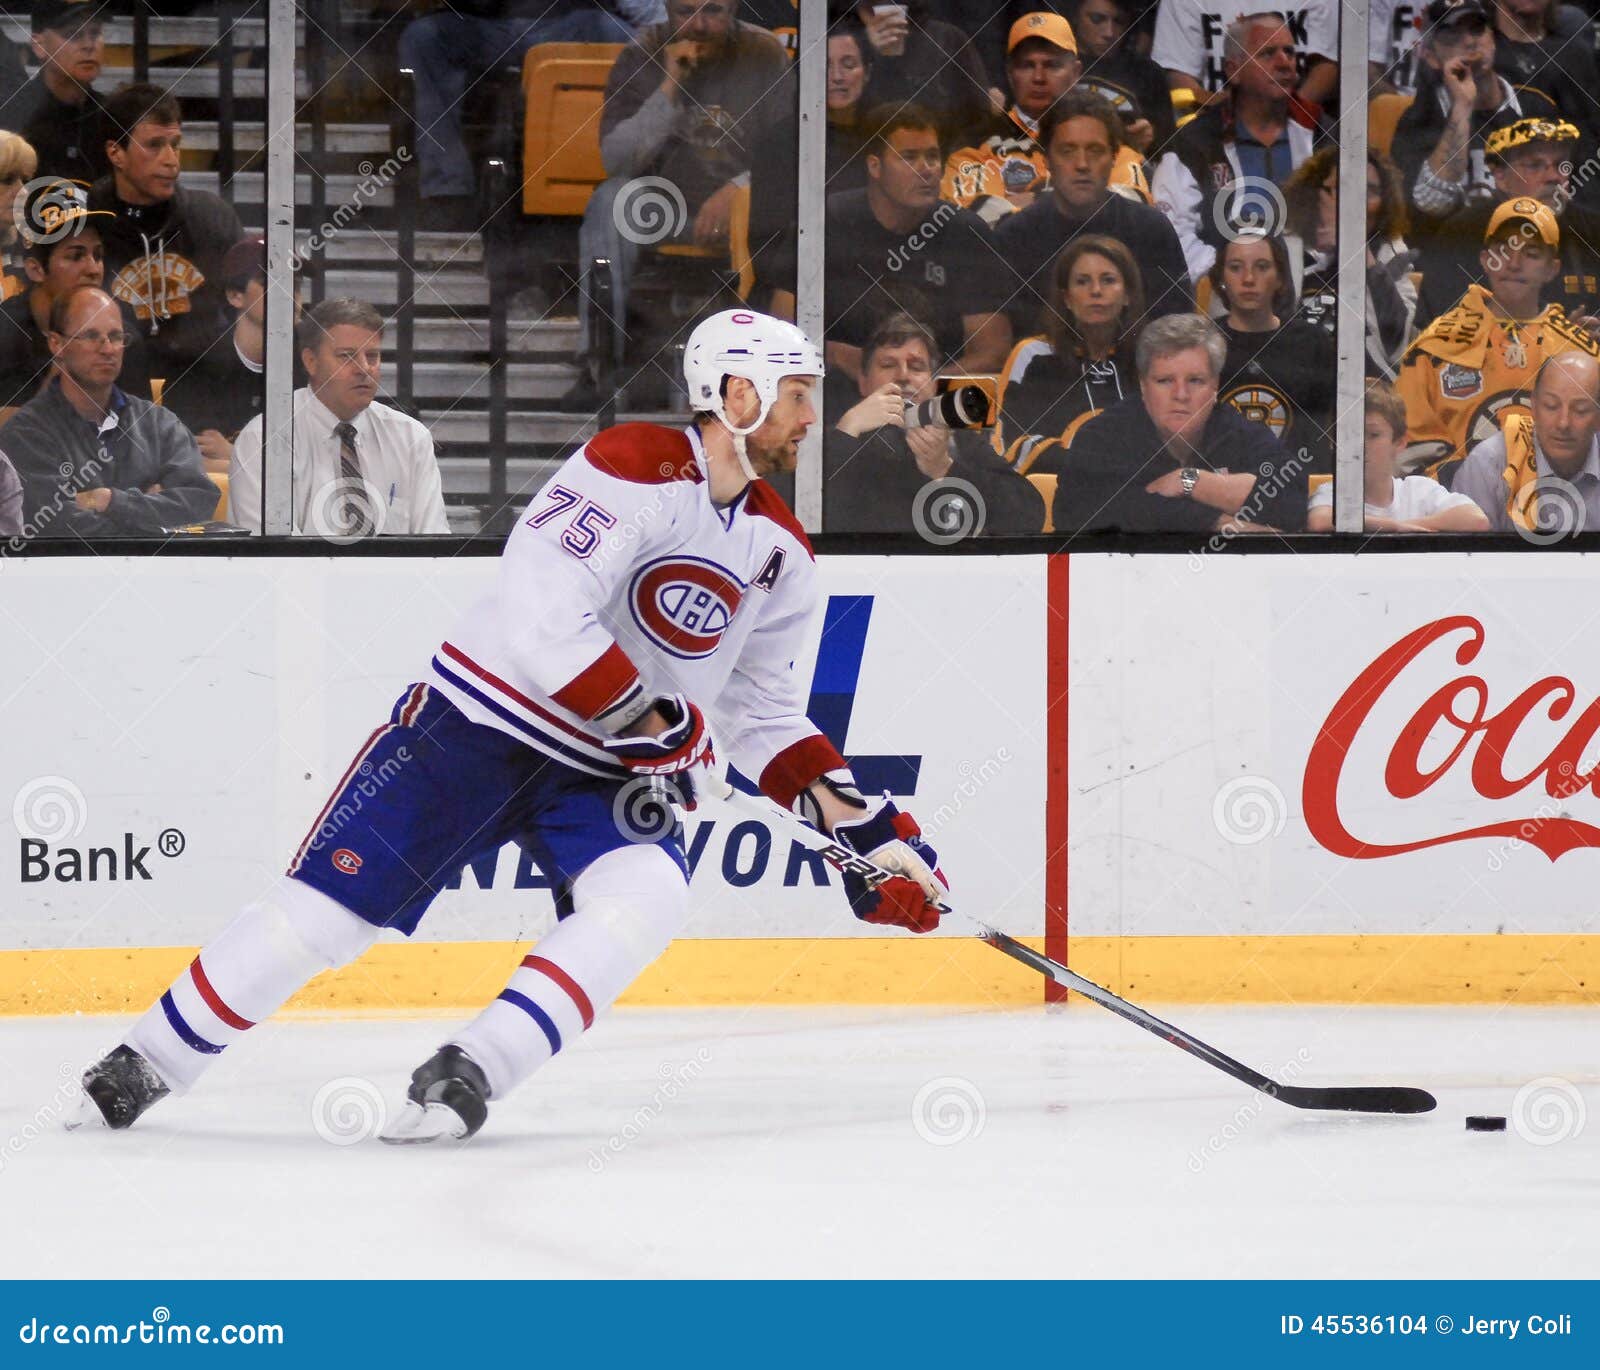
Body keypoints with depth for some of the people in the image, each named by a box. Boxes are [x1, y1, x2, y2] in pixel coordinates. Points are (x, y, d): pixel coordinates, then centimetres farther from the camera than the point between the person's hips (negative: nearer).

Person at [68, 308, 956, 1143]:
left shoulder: (782, 555, 6)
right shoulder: (635, 468, -19)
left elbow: (765, 718, 17)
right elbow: (542, 619, -28)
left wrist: (864, 827, 7)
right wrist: (652, 723, -22)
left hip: (605, 776, 6)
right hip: (480, 723, -6)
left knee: (647, 897, -25)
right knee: (326, 907, -9)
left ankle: (468, 1073, -21)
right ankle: (144, 1067, 8)